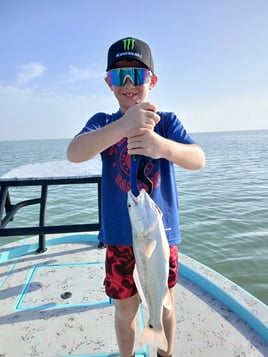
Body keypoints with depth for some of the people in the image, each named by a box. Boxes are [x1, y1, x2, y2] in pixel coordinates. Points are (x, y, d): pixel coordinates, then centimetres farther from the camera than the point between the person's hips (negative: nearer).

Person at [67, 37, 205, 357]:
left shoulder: (166, 120, -3)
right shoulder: (103, 122, -2)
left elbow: (198, 160, -18)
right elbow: (74, 153, -22)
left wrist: (162, 146, -41)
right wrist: (123, 125, -38)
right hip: (120, 236, 0)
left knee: (163, 305, 20)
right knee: (125, 309, 17)